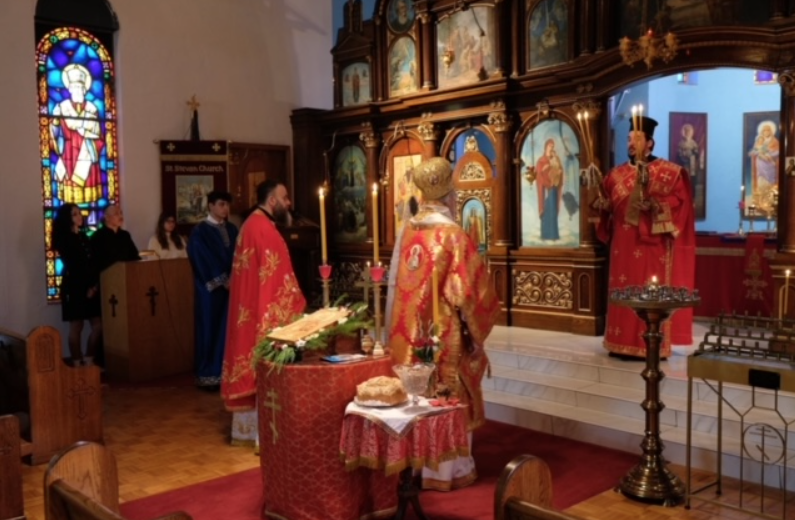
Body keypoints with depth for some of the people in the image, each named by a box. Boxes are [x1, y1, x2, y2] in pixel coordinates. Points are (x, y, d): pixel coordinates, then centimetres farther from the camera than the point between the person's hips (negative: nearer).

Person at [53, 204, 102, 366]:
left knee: (98, 325, 2)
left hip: (91, 287, 6)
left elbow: (92, 262, 9)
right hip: (75, 287, -6)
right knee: (76, 327, -1)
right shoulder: (64, 239, -5)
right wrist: (86, 288, -10)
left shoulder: (83, 236, 15)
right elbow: (73, 266, -9)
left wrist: (95, 284, -4)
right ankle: (78, 364, 6)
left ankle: (89, 361, 13)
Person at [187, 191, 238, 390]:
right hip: (212, 288, -5)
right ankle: (208, 375, 7)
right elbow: (203, 260, -11)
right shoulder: (200, 231, -4)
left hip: (232, 284, 5)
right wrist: (222, 280, -16)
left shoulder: (231, 230, 13)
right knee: (211, 328, -1)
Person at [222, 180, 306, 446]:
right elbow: (277, 276, -18)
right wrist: (296, 306, -10)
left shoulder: (252, 224, 16)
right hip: (266, 311, -10)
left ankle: (245, 427, 20)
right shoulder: (264, 229, -17)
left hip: (249, 310, 10)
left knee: (252, 364, 13)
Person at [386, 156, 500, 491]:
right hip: (444, 332, -6)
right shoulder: (453, 235, -16)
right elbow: (466, 291, -16)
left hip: (409, 331, 6)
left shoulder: (407, 231, 2)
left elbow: (394, 284, 7)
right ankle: (447, 469, 17)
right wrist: (475, 328, -1)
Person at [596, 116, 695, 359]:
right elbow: (609, 205, 18)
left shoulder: (670, 172, -1)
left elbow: (680, 200, -9)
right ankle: (623, 343, 11)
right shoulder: (617, 174, 13)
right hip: (624, 246, 5)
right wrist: (604, 206, -4)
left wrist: (655, 204, -23)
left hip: (653, 246, -5)